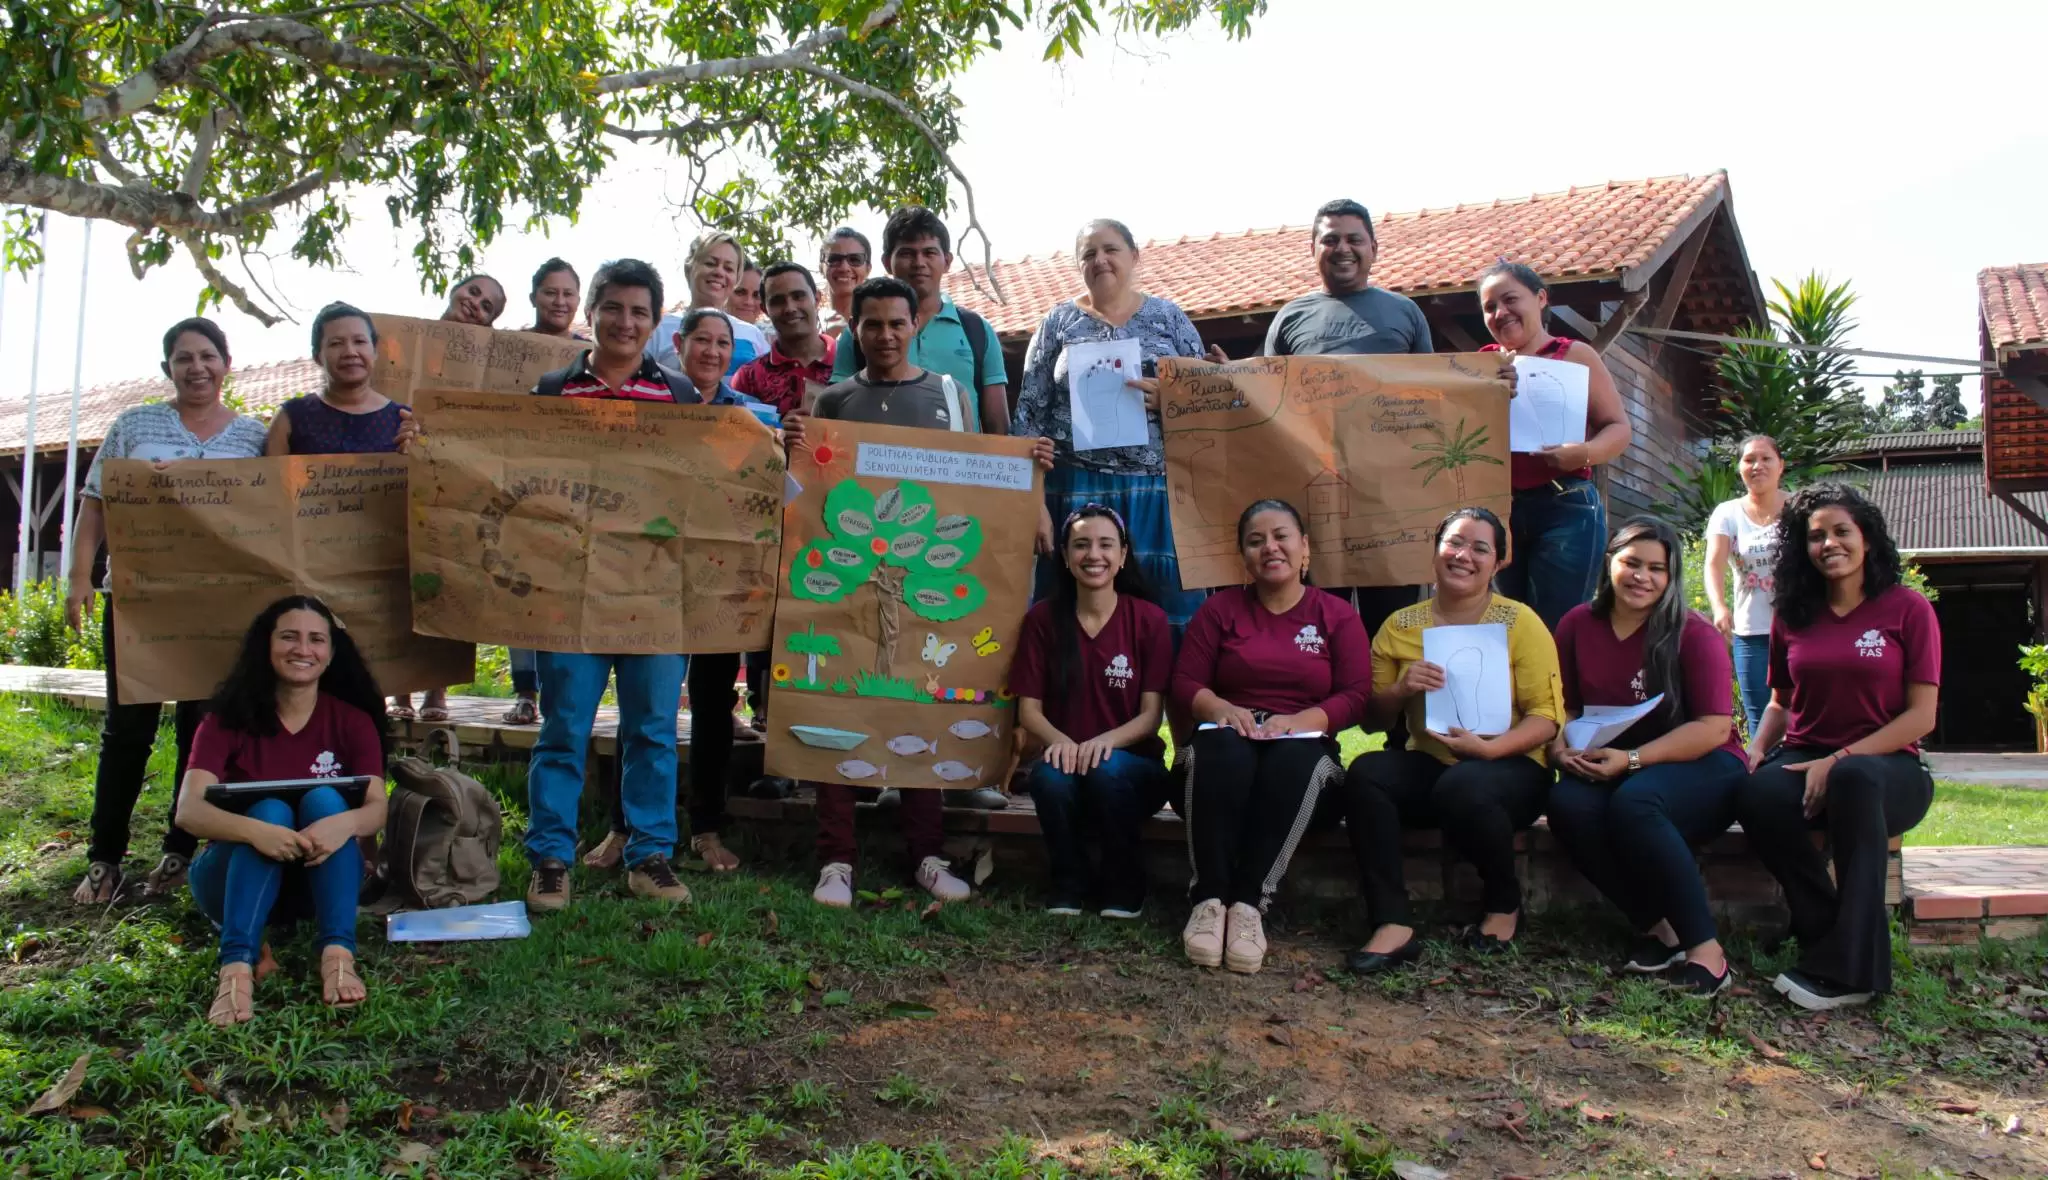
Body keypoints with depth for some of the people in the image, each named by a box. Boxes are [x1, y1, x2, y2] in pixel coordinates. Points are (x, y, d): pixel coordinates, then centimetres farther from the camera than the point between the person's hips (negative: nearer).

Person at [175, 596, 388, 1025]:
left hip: (319, 878, 1)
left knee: (324, 799, -27)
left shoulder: (352, 721, -2)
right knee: (270, 810, -30)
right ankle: (237, 964, -46)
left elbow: (378, 808, -15)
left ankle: (338, 955, -41)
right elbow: (188, 811, -20)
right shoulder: (230, 720, -5)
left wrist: (346, 822, -40)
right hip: (235, 876, -1)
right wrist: (253, 830, -41)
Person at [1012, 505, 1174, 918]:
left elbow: (1151, 713, -8)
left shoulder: (1149, 619, -5)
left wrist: (1107, 740, -28)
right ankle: (1071, 883, -7)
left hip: (1133, 767, -1)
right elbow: (1028, 709, -2)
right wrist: (1058, 739, -24)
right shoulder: (1042, 619, 0)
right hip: (1069, 759, 1)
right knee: (1050, 775, -33)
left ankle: (1124, 883, -8)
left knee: (1107, 769, -34)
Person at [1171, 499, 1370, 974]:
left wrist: (1300, 720, -20)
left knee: (1293, 758, -37)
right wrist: (1221, 708, -18)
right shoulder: (1220, 608, 12)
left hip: (1303, 748, 0)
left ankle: (1250, 902, -38)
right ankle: (1209, 899, -38)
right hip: (1232, 739, 1)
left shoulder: (1337, 615, 9)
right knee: (1222, 748, -36)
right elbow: (1185, 683, 4)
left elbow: (1357, 696, -1)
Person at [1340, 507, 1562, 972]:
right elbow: (1372, 720, 10)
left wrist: (1488, 747, -24)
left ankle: (1504, 904, -5)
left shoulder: (1520, 622, 0)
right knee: (1365, 772, -27)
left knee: (1464, 786, -36)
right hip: (1428, 765, 3)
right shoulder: (1400, 626, 9)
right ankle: (1393, 927, -29)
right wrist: (1401, 688, -12)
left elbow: (1545, 719, -6)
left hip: (1509, 768, -3)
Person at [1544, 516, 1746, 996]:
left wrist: (1631, 759, -22)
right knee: (1567, 803, -30)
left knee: (1632, 803, -36)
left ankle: (1705, 947, -23)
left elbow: (1715, 727, -13)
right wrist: (1562, 751, -12)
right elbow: (1565, 708, 10)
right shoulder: (1577, 626, 4)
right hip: (1609, 772, 4)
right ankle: (1656, 927, -16)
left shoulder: (1693, 634, -8)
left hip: (1700, 770, -4)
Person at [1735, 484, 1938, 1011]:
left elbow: (1920, 717, -5)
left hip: (1885, 767, -3)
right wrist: (1758, 747, -2)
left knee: (1855, 779, -40)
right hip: (1803, 761, 3)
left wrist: (1838, 761, -17)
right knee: (1756, 795, -34)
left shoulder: (1908, 608, 1)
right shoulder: (1793, 616, 12)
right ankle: (1833, 936, -19)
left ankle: (1845, 967, -32)